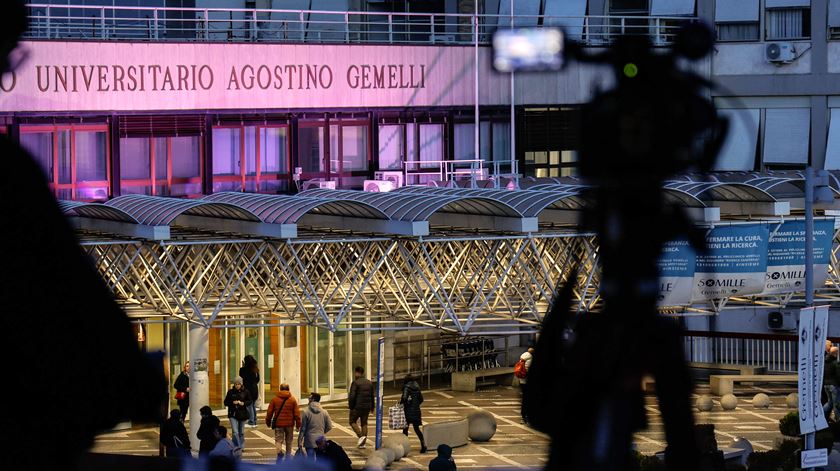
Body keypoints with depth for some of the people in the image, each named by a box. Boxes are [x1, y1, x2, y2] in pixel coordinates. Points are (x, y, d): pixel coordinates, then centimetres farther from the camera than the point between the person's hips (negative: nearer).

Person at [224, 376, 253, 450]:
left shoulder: (245, 392, 0)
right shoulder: (231, 392, -2)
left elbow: (249, 401, 6)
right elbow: (226, 402, 2)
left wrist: (243, 403, -14)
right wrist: (233, 403, -17)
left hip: (242, 414, 1)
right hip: (233, 414, -1)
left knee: (241, 432, 12)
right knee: (235, 432, -12)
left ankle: (241, 447, 26)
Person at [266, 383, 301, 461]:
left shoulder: (274, 399, -1)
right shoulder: (293, 400, 0)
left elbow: (269, 412, 1)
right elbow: (297, 413, -1)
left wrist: (268, 422, 14)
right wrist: (298, 425, 4)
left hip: (278, 423, -1)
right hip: (290, 424, 1)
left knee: (278, 440, 0)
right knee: (289, 441, 16)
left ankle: (279, 451, -27)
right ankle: (288, 454, 21)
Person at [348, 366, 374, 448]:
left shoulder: (355, 383, -12)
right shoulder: (369, 383, 10)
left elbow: (352, 396, -16)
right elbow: (372, 396, 17)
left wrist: (350, 406, -6)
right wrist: (372, 407, 24)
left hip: (357, 406, -6)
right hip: (367, 406, 6)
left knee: (352, 421, 7)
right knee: (364, 423, 10)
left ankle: (360, 436, -12)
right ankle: (362, 443, 10)